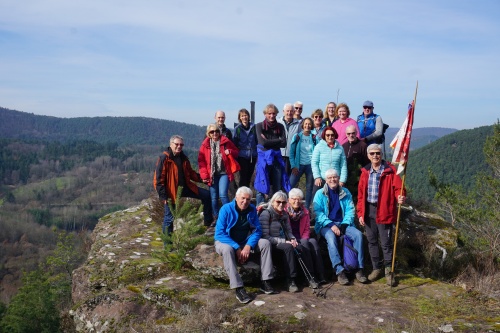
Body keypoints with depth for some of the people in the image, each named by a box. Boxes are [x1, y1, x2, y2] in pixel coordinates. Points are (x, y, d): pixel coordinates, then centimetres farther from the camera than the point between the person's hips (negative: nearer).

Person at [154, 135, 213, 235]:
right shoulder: (164, 158, -14)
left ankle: (208, 221, 20)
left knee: (206, 194, 8)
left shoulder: (183, 158, 9)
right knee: (169, 217, -3)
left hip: (186, 187, 7)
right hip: (171, 191, -7)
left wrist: (201, 178, 0)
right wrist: (163, 196, -21)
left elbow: (190, 173, 16)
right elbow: (159, 179, -16)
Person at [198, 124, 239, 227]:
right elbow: (201, 161, 1)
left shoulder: (225, 142, 3)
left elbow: (236, 152, 14)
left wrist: (230, 152, -9)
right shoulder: (205, 144, 5)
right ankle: (216, 218, 18)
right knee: (214, 197, 5)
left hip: (224, 173, -2)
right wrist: (204, 175, -7)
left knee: (222, 195, -15)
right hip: (212, 174, 2)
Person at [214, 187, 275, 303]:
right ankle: (238, 288, -39)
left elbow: (258, 230, -4)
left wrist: (248, 246, -23)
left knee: (265, 243, -16)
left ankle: (265, 281, -17)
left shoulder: (252, 209, -3)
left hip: (246, 243, 4)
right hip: (227, 242, -4)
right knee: (227, 249, -37)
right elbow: (219, 234, -20)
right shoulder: (226, 209, -16)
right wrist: (237, 248, -29)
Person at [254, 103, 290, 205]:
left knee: (277, 187, 7)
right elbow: (263, 142, -12)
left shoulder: (280, 127, 8)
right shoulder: (259, 126, -1)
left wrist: (269, 141, -10)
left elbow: (284, 144, -1)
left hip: (276, 158, 3)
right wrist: (277, 141, -7)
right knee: (261, 188, -3)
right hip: (263, 158, -3)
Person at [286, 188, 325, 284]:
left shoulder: (305, 211, 12)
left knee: (313, 242, -26)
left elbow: (307, 229, 11)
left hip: (302, 239, 4)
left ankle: (320, 275, -30)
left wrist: (304, 239, -8)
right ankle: (310, 276, -32)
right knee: (304, 243, -31)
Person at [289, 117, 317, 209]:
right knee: (290, 185, -7)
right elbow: (291, 152, 0)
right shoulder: (297, 136, 2)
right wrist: (293, 166, -6)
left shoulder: (314, 138, 4)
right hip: (299, 165, -1)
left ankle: (307, 208, 18)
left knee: (309, 187, 7)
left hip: (310, 165, 1)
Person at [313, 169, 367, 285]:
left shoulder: (346, 192, 10)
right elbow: (318, 213, -6)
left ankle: (359, 268, -19)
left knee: (358, 234, -24)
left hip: (343, 223, 3)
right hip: (326, 225, -3)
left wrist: (344, 224, -11)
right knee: (331, 238, -35)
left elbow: (350, 210, 5)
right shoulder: (320, 194, 2)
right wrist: (331, 225, -18)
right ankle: (339, 271, -35)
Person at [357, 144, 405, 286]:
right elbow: (361, 194, 9)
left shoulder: (390, 170, -5)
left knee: (386, 242, 1)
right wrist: (360, 213, 5)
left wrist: (400, 197, -32)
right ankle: (376, 268, 27)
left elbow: (398, 187, -9)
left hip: (384, 211, -4)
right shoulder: (365, 172, 8)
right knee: (372, 241, 12)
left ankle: (388, 271, 16)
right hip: (368, 210, 5)